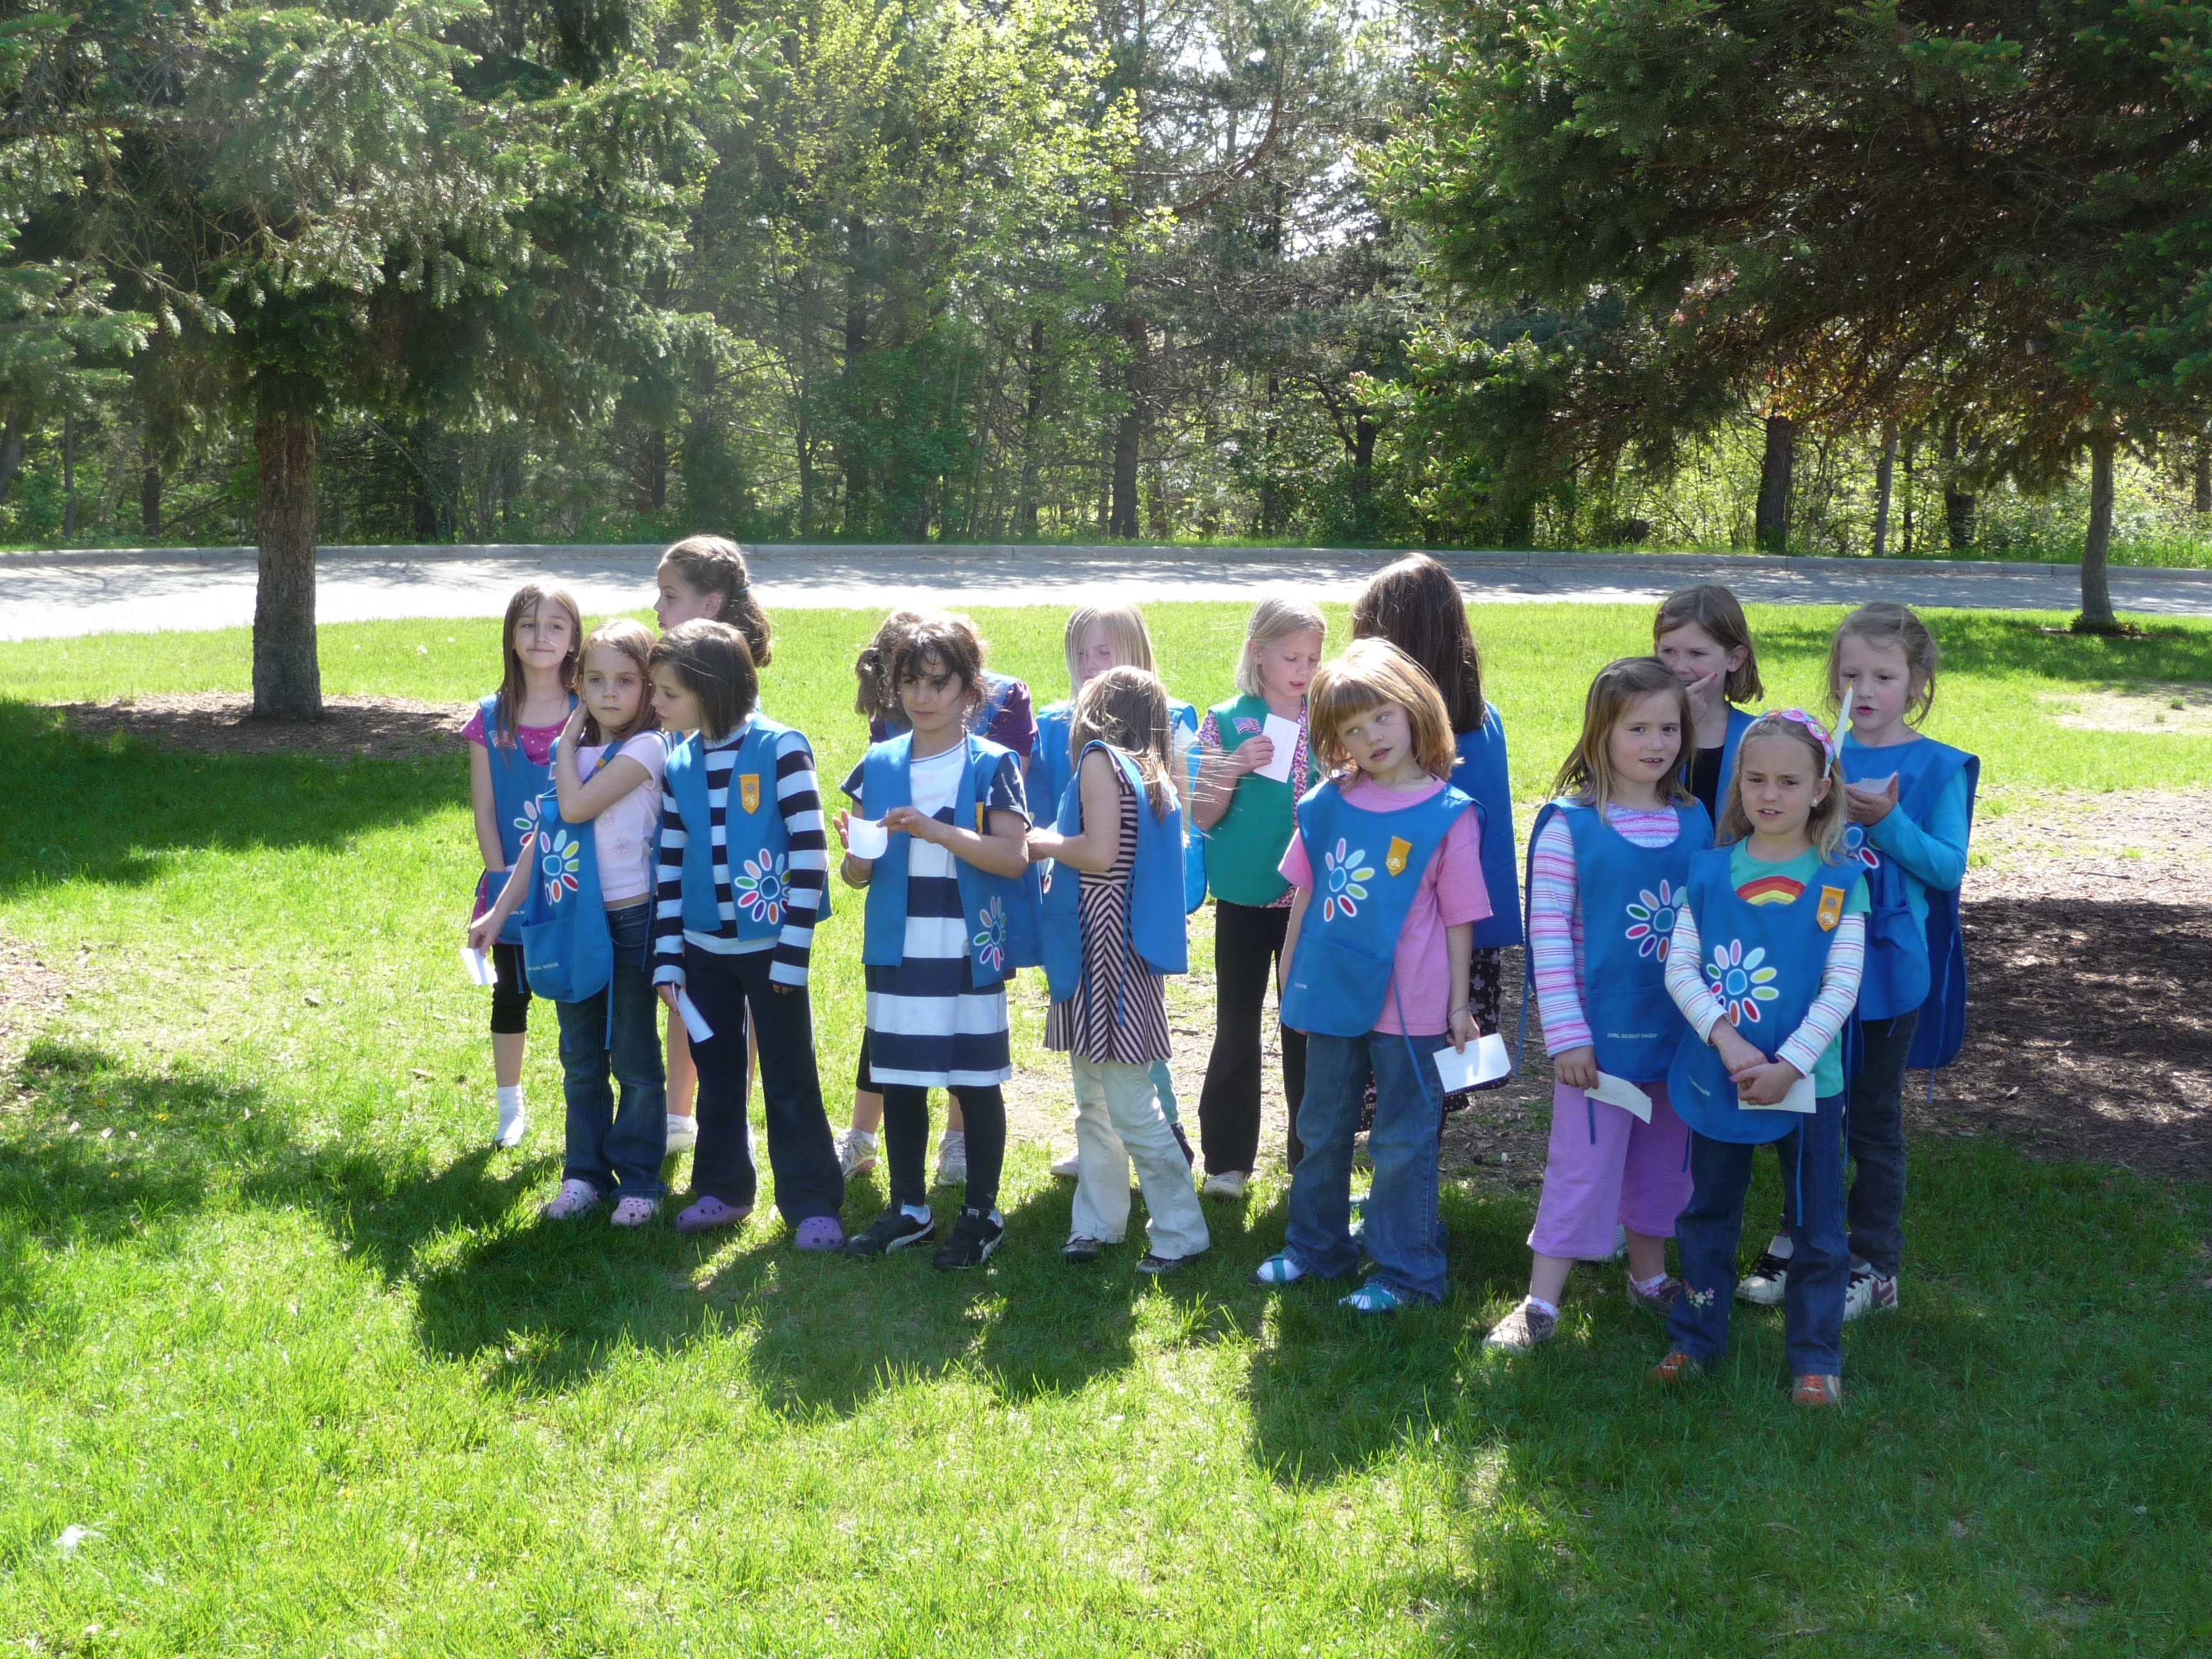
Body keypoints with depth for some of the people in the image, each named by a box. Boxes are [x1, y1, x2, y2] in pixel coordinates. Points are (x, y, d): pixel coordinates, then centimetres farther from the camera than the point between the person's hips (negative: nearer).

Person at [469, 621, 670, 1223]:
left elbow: (575, 806, -23)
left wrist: (568, 742, -9)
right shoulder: (572, 753, 9)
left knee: (635, 1061, 4)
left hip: (629, 923, -6)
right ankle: (585, 1173, 23)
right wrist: (500, 911, 7)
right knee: (581, 1061, 13)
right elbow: (542, 837, 11)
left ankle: (639, 1180, 14)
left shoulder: (644, 749, -11)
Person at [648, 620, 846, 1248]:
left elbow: (810, 852, -13)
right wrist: (668, 959, 5)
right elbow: (671, 866, 9)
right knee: (716, 1072, 14)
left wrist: (793, 950, -15)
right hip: (705, 947, 5)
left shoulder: (781, 749, -12)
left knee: (789, 1079, 1)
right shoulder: (678, 764, 5)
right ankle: (722, 1189, 27)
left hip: (769, 946, -5)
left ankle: (812, 1203, 10)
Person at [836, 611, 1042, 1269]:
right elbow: (857, 874, 8)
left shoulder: (992, 765, -4)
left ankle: (981, 1214, 17)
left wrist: (935, 830, -24)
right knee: (899, 1083, 10)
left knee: (975, 1083, 4)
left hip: (969, 952, -4)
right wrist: (858, 854, -16)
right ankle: (909, 1209, 25)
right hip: (897, 950, 4)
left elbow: (1014, 857, -14)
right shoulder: (880, 765, 7)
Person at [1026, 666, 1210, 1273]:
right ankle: (1096, 1224, 21)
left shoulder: (1101, 758, -11)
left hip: (1106, 949, -10)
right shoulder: (1152, 778, 16)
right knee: (1093, 1103, 15)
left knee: (1131, 1105, -5)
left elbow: (1100, 853, -21)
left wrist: (1046, 843, -5)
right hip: (1109, 952, 10)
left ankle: (1181, 1232, 1)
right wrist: (1056, 847, 15)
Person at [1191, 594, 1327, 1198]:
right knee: (1236, 1028, 5)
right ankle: (1227, 1158, 16)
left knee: (1307, 1025, 8)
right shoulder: (1227, 722, -1)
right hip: (1244, 898, -1)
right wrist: (1234, 768, -18)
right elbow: (1203, 816, -2)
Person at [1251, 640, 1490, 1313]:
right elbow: (1304, 897, 10)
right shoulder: (1328, 804, 1)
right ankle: (1315, 1246, 35)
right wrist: (1290, 980, 11)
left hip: (1410, 1009, -4)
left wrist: (1459, 1005, -4)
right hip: (1332, 999, 5)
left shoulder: (1448, 814, -9)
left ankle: (1406, 1271, 19)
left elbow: (1460, 918, -6)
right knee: (1322, 1131, 19)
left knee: (1403, 1143, 6)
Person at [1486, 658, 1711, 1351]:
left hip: (1680, 1028, 5)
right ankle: (1541, 1303, 9)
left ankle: (1650, 1277, 35)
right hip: (1601, 1030, -5)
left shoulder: (1695, 821, 3)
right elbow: (1548, 933, -12)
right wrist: (1566, 1032, -14)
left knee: (1663, 1157, 17)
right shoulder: (1568, 824, -11)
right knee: (1582, 1162, -1)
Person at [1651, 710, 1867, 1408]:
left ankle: (1816, 1358, 21)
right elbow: (1679, 967, -5)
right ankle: (1695, 1339, 31)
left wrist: (1788, 1066, -18)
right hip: (1716, 1077, 2)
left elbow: (1841, 990, -10)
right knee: (1707, 1215, 15)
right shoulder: (1709, 872, 0)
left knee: (1816, 1230, 7)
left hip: (1808, 1082, -2)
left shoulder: (1839, 882, -6)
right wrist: (1727, 1038, -19)